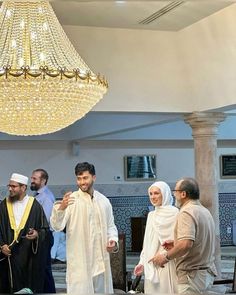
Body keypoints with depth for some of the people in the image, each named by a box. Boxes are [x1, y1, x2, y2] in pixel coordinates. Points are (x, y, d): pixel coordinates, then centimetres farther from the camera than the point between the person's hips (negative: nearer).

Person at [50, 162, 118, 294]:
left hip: (101, 261, 5)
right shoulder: (71, 200, -7)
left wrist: (113, 240, -1)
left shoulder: (103, 200, 8)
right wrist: (61, 208, -36)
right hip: (79, 262, -5)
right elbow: (57, 226, -17)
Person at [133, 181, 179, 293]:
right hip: (151, 265, 6)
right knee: (153, 290, 7)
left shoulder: (174, 214, -8)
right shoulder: (151, 215, 14)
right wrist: (142, 262, 13)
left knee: (167, 290, -5)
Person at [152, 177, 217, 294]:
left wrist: (166, 257, -15)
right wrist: (176, 244, 16)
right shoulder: (205, 211, 15)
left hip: (192, 274, -9)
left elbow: (186, 244, -28)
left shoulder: (187, 212, -16)